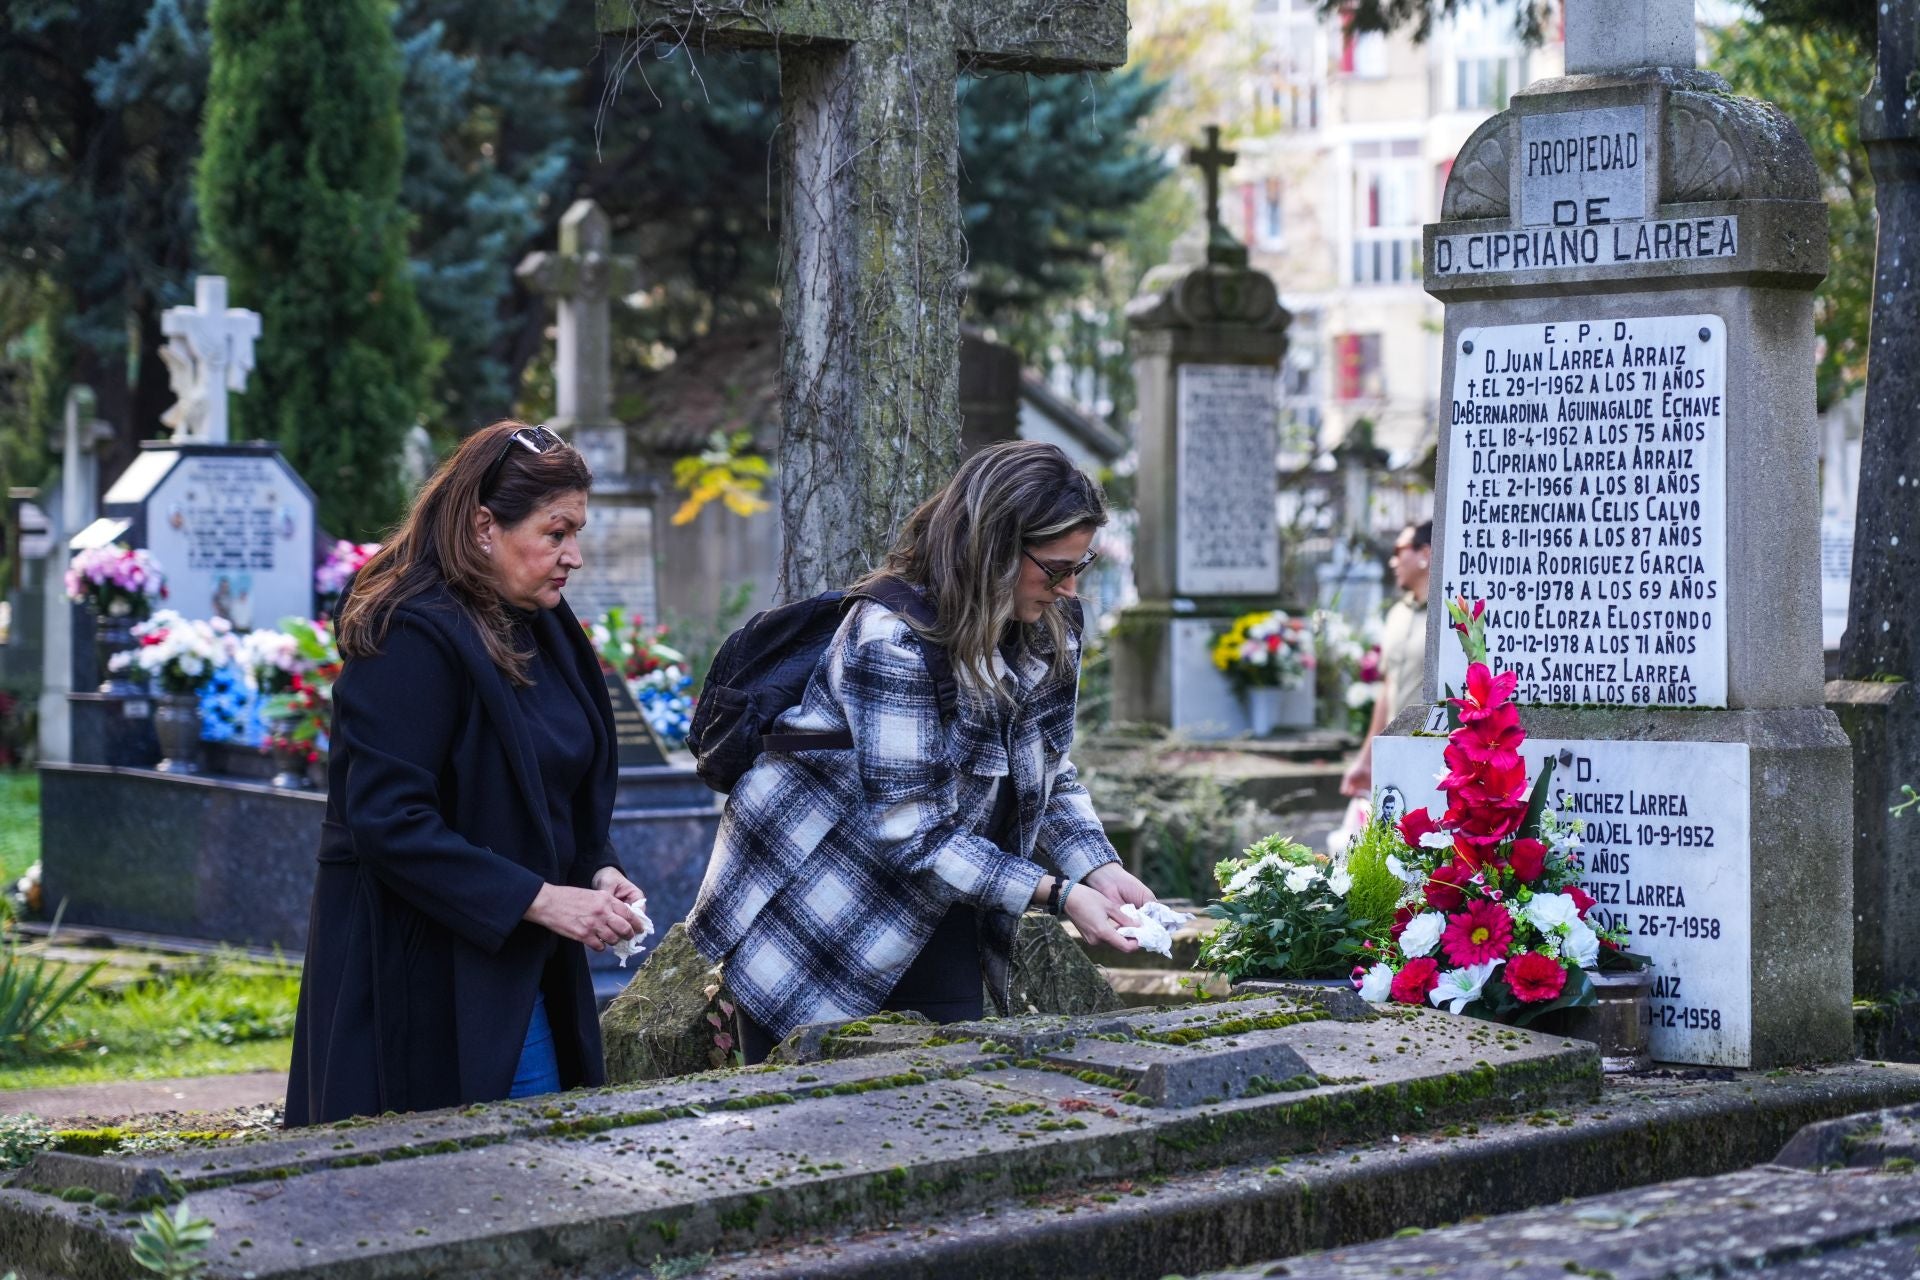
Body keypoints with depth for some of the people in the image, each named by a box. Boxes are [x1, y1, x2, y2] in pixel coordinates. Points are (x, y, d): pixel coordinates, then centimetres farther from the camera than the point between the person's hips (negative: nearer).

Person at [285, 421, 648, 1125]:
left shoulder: (543, 630, 10)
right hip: (421, 981, -9)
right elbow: (388, 821, -23)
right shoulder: (415, 640, -18)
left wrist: (597, 870, 1)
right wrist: (538, 900, -24)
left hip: (518, 974, 9)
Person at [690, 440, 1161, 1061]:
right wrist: (1058, 895, -26)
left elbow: (1051, 774, 9)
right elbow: (915, 833, -28)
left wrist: (1099, 868, -9)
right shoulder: (892, 639, -27)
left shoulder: (1049, 630, -3)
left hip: (936, 928, 7)